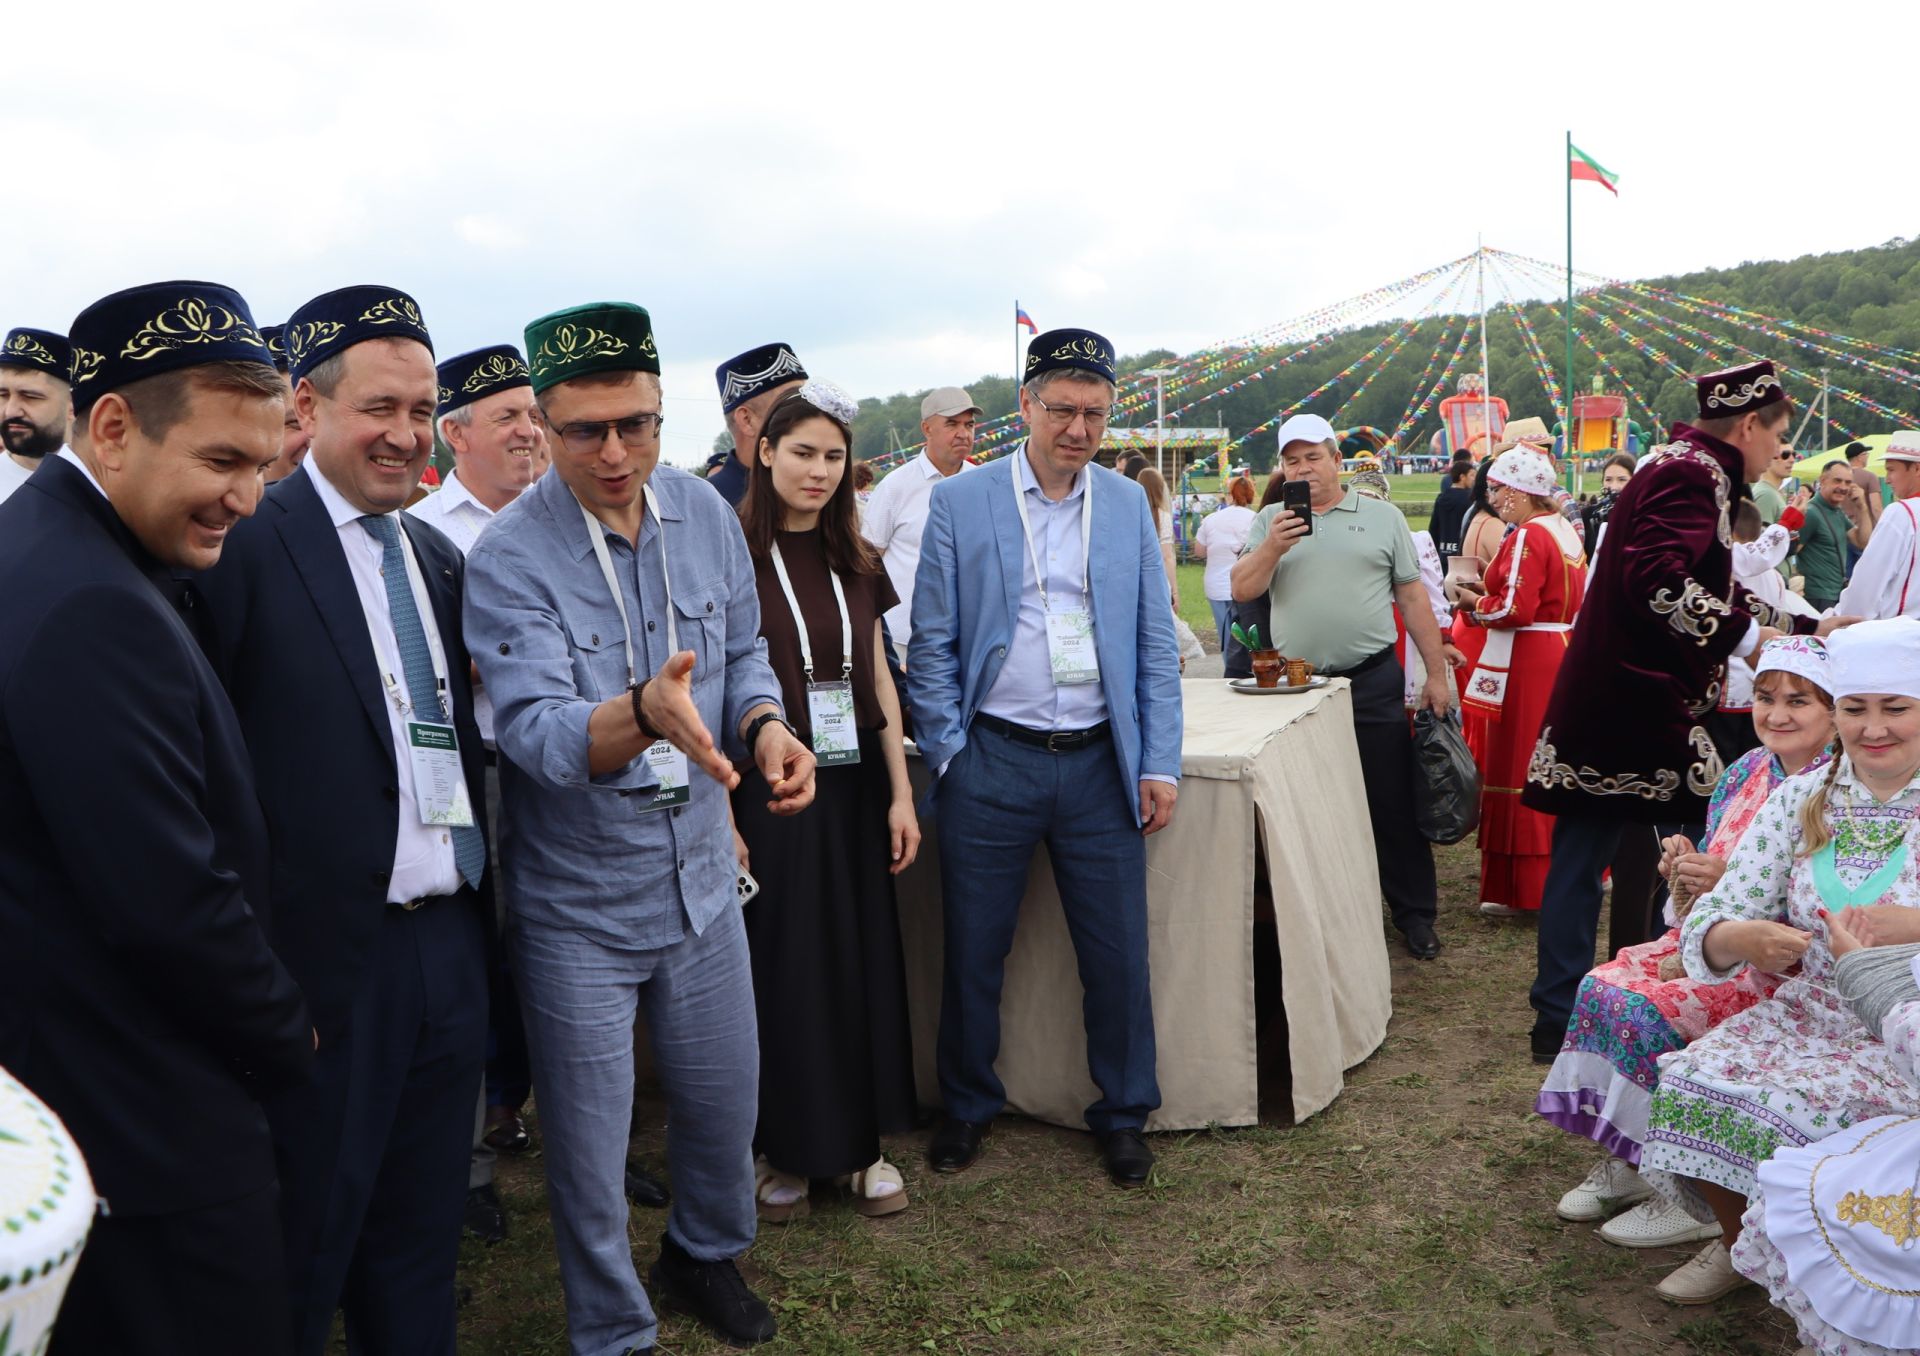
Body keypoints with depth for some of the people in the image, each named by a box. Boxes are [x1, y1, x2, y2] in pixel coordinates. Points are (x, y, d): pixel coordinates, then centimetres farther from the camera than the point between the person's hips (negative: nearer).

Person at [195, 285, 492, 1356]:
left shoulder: (440, 558, 11)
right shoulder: (247, 544, -12)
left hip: (453, 944, 7)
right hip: (330, 954, -6)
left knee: (422, 1241, 21)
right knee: (307, 1242, 12)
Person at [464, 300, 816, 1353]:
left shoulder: (706, 514, -4)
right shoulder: (508, 559, -20)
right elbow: (534, 731, -30)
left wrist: (765, 727, -14)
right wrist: (645, 714, -50)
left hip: (701, 874, 5)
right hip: (577, 903, -4)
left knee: (725, 1099, 20)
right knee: (589, 1147, 10)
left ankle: (705, 1254, 50)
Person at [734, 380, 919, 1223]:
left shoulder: (856, 563, 8)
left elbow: (878, 681, 10)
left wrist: (901, 793, 5)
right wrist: (720, 814, -14)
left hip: (852, 789, 5)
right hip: (766, 791, -5)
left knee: (862, 962, 11)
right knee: (777, 970, 6)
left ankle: (862, 1144, 27)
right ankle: (784, 1150, 25)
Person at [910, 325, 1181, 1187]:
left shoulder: (1127, 504, 6)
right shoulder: (960, 502, -1)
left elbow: (1155, 645, 7)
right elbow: (931, 645, 0)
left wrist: (1159, 765, 1)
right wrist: (947, 755, -6)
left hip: (1100, 762, 2)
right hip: (992, 762, -1)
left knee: (1119, 954, 7)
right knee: (973, 951, 10)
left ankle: (1124, 1115, 27)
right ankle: (967, 1107, 32)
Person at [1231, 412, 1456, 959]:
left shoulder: (1383, 517, 6)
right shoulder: (1270, 521, 7)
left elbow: (1413, 596, 5)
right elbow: (1241, 591, 0)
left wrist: (1437, 673, 2)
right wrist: (1272, 548, -18)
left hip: (1373, 683, -1)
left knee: (1393, 804, 4)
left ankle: (1414, 913, 17)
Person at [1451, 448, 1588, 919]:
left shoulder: (1528, 536, -15)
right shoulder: (1565, 531, 14)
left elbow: (1515, 609, -21)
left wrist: (1476, 605, -4)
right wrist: (1491, 592, 10)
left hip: (1528, 665, -10)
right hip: (1565, 654, 10)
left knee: (1519, 767, -3)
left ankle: (1522, 891, 2)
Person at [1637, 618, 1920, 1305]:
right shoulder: (1801, 800, 4)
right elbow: (1708, 925, -2)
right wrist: (1741, 940, -25)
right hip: (1805, 1014, 4)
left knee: (1790, 1107, -27)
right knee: (1694, 1082, -19)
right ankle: (1737, 1244, 11)